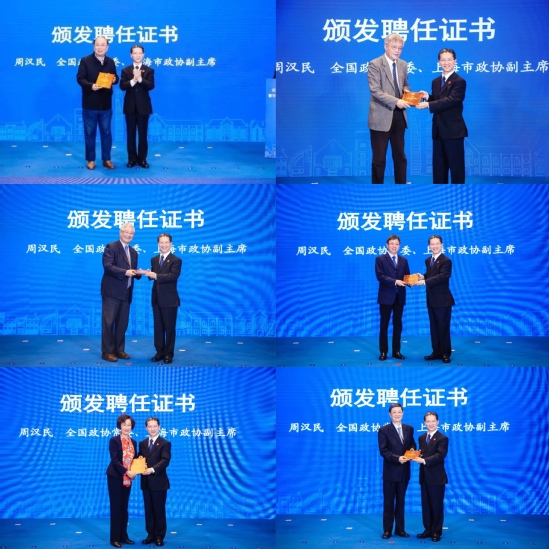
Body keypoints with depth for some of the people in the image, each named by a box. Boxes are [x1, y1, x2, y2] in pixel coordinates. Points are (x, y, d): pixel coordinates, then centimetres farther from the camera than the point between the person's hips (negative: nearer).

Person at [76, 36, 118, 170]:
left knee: (106, 132, 9)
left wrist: (114, 79, -10)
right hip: (90, 104, -3)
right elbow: (80, 78, -11)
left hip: (106, 104, 3)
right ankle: (91, 160, 14)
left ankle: (106, 159, 18)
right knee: (90, 133, 5)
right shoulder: (85, 61, -5)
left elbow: (115, 78, 14)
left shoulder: (111, 62, 8)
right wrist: (91, 85, -28)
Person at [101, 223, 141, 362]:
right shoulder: (111, 247, -6)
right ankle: (107, 351, 1)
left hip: (126, 293, 7)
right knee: (108, 322, -3)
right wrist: (125, 272, -26)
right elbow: (107, 266, -19)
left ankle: (119, 350, 19)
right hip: (112, 292, -7)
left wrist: (137, 273, -4)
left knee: (122, 323, 10)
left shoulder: (133, 252, 17)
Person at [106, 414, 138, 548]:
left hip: (127, 478, 6)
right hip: (115, 477, -6)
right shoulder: (114, 440, -10)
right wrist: (126, 472, -27)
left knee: (124, 507, 11)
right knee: (116, 507, -3)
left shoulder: (133, 442, 9)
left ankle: (123, 536, 17)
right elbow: (114, 460, -17)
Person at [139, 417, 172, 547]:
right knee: (148, 510, 9)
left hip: (159, 482, -5)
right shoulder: (142, 443, 13)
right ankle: (151, 535, 17)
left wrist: (152, 469, -29)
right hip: (146, 482, 5)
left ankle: (159, 536, 10)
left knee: (159, 510, 2)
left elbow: (165, 461, -17)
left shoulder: (165, 443, -5)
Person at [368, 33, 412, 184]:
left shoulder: (403, 65, 10)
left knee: (400, 157, 11)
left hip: (399, 116, 6)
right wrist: (396, 101, -28)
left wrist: (406, 91, -3)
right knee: (379, 159, 1)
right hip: (381, 117, -6)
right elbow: (375, 91, -18)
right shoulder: (375, 64, -10)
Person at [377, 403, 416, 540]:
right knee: (388, 502, 5)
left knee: (401, 501, 12)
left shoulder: (409, 429, 7)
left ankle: (400, 529, 19)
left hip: (404, 471, 4)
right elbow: (383, 451, -13)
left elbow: (412, 444, 14)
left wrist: (412, 450, -10)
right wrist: (397, 458, -24)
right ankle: (387, 530, 11)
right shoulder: (384, 430, -7)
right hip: (390, 471, -4)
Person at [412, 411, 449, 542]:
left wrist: (424, 460, -29)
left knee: (437, 505, 2)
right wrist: (417, 457, -9)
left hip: (436, 477, -6)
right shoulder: (422, 438, 13)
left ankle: (436, 532, 10)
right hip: (424, 476, 6)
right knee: (425, 505, 11)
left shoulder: (442, 438, -9)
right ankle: (428, 529, 20)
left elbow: (440, 456, -21)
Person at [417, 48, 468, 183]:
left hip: (453, 130, -8)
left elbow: (451, 100, -24)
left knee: (456, 166, -1)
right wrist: (428, 97, -5)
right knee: (438, 166, 12)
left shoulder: (459, 81, -11)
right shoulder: (436, 82, 14)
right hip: (438, 130, 8)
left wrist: (428, 104, -29)